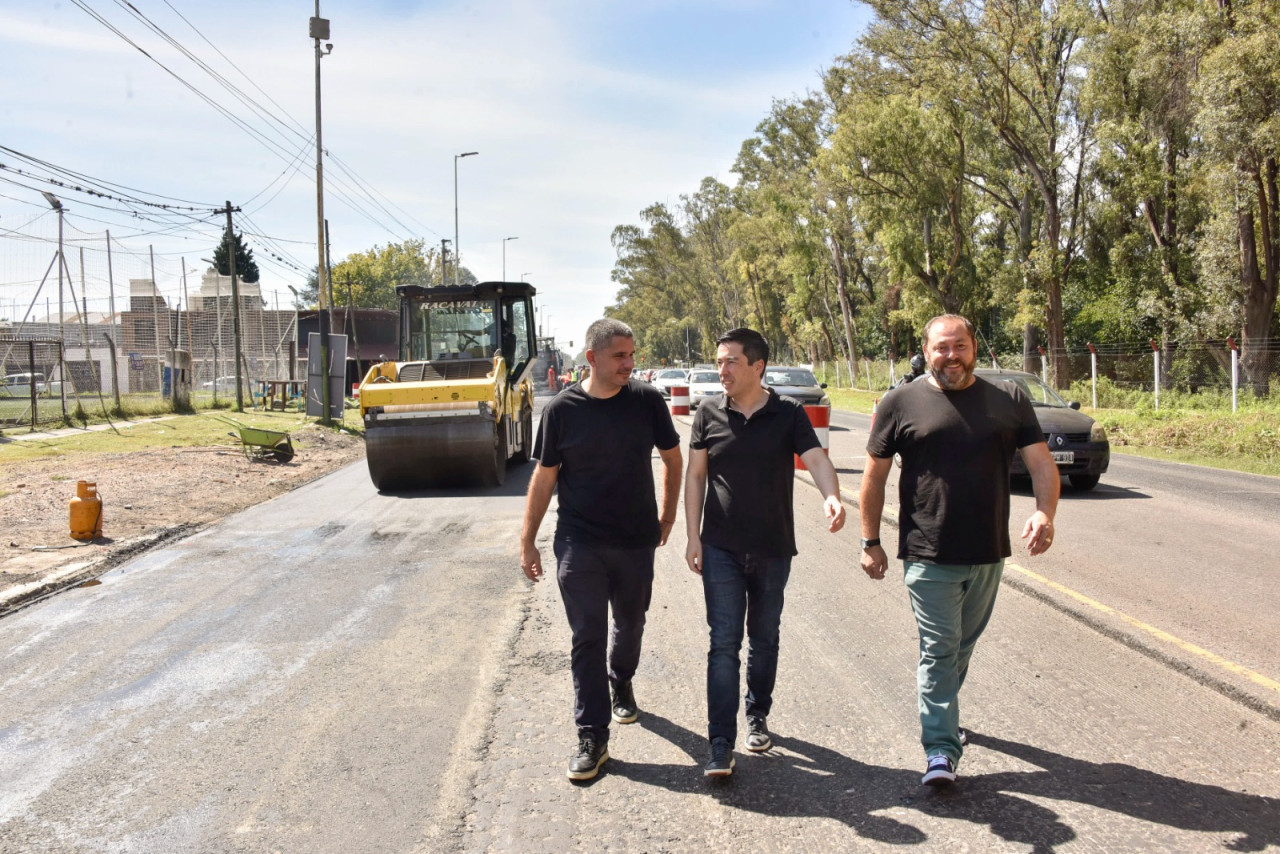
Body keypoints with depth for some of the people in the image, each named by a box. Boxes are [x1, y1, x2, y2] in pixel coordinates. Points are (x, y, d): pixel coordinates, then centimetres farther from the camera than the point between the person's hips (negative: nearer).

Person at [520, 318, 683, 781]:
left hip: (637, 541, 2)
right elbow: (544, 477, -1)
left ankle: (620, 684, 48)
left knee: (630, 625, 18)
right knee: (587, 639, -1)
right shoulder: (561, 409, -7)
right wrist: (528, 542, 0)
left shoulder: (647, 400, -4)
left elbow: (672, 457, 10)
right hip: (579, 545, -2)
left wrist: (667, 515, 10)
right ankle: (592, 738, 6)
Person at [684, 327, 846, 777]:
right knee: (724, 644, -5)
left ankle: (758, 717, 36)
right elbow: (695, 476, 3)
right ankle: (721, 744, -2)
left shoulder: (788, 414, -4)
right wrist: (693, 537, -2)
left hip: (774, 549, 1)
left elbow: (816, 459, -15)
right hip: (721, 550, -1)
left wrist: (832, 497, -36)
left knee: (764, 640, 15)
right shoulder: (709, 413, -1)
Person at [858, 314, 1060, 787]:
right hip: (929, 556, -3)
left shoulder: (1009, 402, 6)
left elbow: (1042, 464, 3)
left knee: (962, 647, 18)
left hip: (988, 554, 4)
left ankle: (940, 718, 39)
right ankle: (940, 750, 0)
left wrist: (1044, 513, -16)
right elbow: (874, 476, 3)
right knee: (939, 650, -5)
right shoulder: (901, 404, -1)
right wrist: (870, 542, 1)